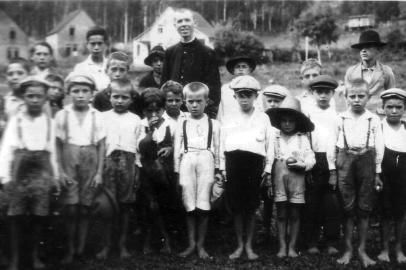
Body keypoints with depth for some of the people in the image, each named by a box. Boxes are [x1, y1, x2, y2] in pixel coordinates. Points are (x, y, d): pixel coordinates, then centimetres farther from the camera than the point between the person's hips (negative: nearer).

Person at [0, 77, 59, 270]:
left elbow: (52, 151, 9)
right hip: (20, 169, -1)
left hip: (41, 171, 2)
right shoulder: (16, 120, 0)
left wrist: (55, 176, 9)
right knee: (16, 217, 1)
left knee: (38, 216, 5)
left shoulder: (49, 122, 6)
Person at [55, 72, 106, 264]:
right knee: (70, 210, -2)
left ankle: (81, 248, 15)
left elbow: (101, 145, 3)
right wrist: (60, 170, -5)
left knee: (84, 209, 4)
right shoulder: (62, 115, 0)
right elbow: (57, 145, 1)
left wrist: (99, 172, -1)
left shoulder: (96, 116, 0)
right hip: (69, 163, 0)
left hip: (89, 164, 1)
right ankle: (70, 250, 10)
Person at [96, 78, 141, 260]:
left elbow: (139, 147, 8)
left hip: (128, 163, 1)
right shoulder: (103, 117, 8)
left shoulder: (135, 120, 9)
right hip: (108, 161, -1)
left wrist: (137, 170, 3)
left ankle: (122, 244, 16)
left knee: (125, 205, 5)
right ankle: (107, 245, 11)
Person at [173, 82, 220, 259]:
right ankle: (191, 243, 10)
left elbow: (217, 148, 11)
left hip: (206, 161, -1)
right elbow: (177, 150, 15)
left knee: (203, 207, -3)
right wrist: (177, 172, 8)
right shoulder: (182, 125, 16)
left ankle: (201, 245, 7)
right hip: (187, 161, 1)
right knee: (189, 206, 0)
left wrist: (218, 170, 5)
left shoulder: (213, 125, 14)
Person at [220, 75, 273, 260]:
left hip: (254, 162, -1)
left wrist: (268, 168, 2)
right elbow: (222, 143, 13)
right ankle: (239, 245, 17)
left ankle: (249, 246, 17)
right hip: (233, 162, 1)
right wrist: (223, 167, 7)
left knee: (251, 207, 4)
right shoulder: (229, 120, 12)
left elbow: (270, 144, 8)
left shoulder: (263, 119, 9)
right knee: (236, 206, 4)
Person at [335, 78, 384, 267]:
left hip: (367, 161, 0)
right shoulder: (340, 119, 3)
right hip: (345, 161, 0)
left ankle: (362, 250, 15)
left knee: (364, 208, 5)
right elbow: (333, 145, 4)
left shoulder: (374, 120, 3)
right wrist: (333, 169, 0)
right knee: (347, 207, 4)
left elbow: (379, 147, 5)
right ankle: (348, 249, 14)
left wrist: (377, 173, 4)